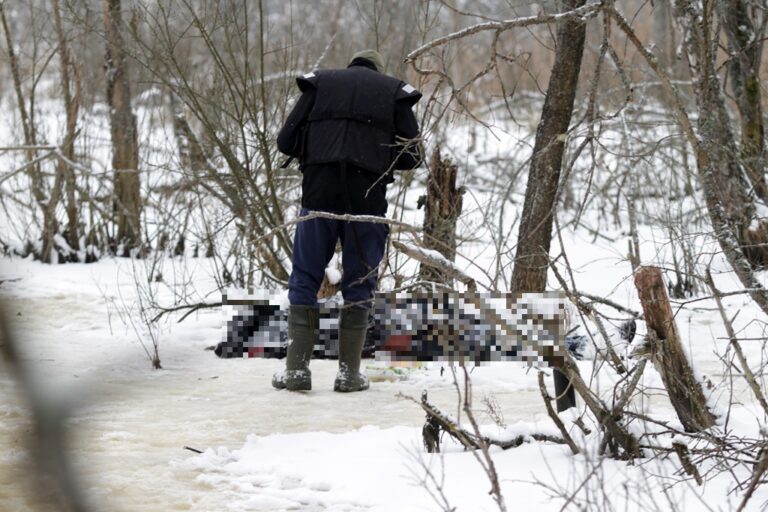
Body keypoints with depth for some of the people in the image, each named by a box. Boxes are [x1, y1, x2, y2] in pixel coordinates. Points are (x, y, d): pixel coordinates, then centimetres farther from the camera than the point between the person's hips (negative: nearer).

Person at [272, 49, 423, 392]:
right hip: (367, 198, 0)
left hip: (319, 194, 0)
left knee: (305, 279, 8)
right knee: (359, 284, 8)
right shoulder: (394, 92, 14)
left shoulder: (319, 83, 15)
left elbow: (286, 141, 7)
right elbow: (411, 156, 8)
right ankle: (349, 372, 6)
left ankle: (297, 368, 3)